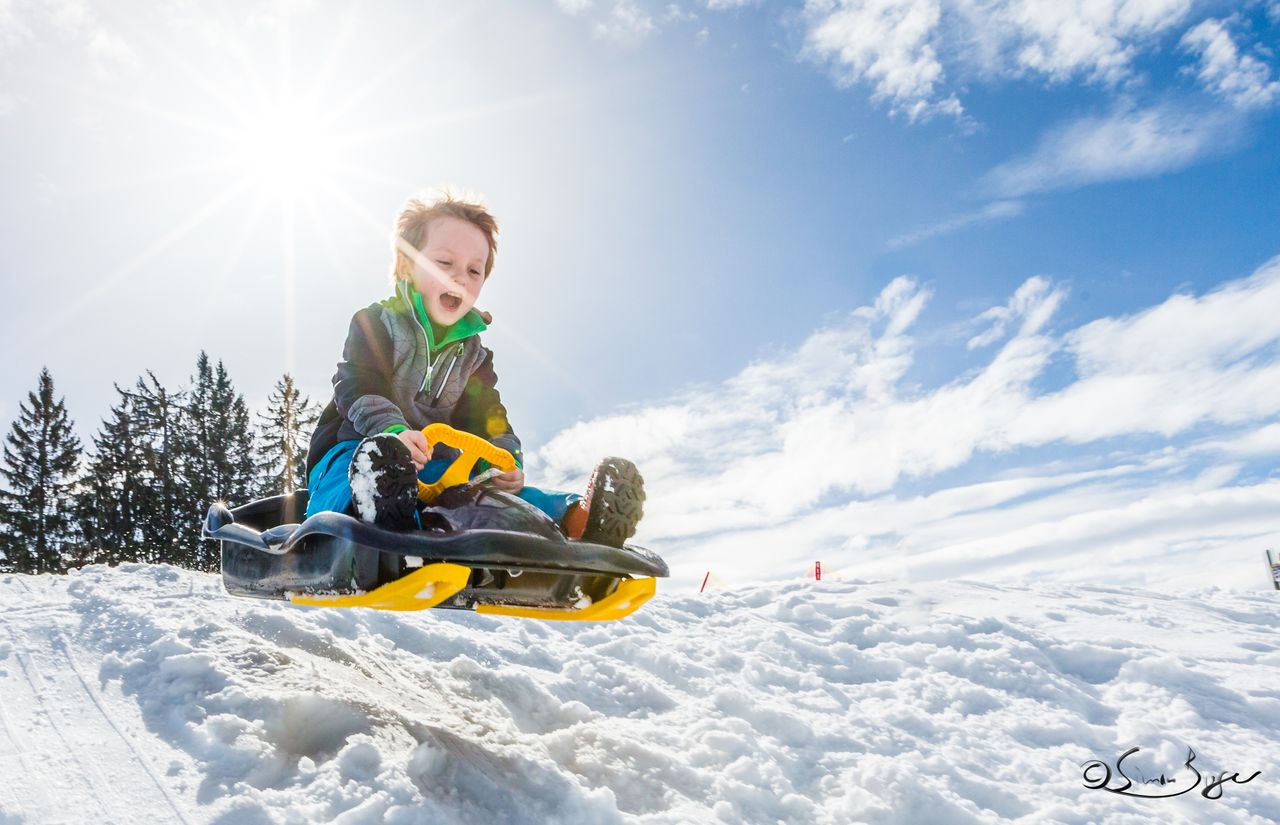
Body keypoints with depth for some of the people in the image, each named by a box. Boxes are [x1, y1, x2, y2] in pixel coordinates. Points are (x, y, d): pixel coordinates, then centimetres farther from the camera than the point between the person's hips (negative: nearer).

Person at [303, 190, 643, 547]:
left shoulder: (474, 356, 17)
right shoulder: (375, 323, 2)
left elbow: (489, 420, 8)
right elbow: (358, 388, -13)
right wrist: (392, 432, -35)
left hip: (436, 466, 4)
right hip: (356, 449, -4)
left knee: (504, 494, -23)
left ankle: (579, 517, -44)